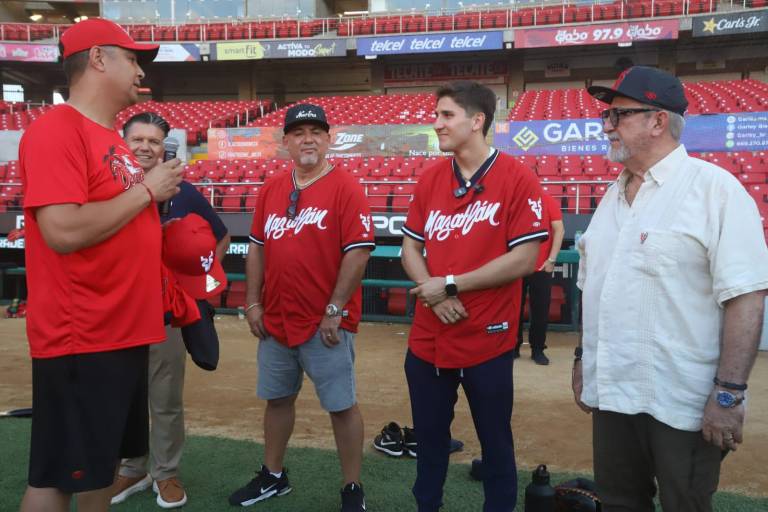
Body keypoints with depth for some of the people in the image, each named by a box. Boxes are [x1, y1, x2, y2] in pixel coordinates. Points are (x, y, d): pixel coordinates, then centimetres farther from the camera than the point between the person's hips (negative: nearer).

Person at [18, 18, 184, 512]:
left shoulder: (113, 137, 14)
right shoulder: (56, 129, -15)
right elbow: (63, 231, -26)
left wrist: (158, 189, 7)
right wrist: (145, 189, -16)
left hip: (127, 333, 9)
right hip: (79, 342, -9)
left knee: (102, 466, 21)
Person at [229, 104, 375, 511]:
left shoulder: (345, 188, -10)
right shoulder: (271, 190, 9)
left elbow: (358, 252, -15)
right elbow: (256, 248, 13)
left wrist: (334, 310, -17)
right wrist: (253, 302, 8)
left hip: (326, 323, -6)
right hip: (275, 321, 6)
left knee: (341, 406, 3)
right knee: (277, 398, 18)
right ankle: (273, 477, 37)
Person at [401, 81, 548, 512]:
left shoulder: (517, 178, -10)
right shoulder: (430, 179, 7)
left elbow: (524, 258, -15)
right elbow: (411, 246, 9)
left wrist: (451, 285, -14)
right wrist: (433, 294, -10)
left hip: (488, 340, -5)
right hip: (427, 339, 5)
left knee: (496, 444, 13)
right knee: (430, 440, 20)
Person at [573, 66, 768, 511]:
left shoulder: (714, 187, -11)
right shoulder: (613, 195, 12)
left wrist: (729, 391, -21)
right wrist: (584, 358, 17)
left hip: (682, 404, -7)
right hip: (612, 393, 7)